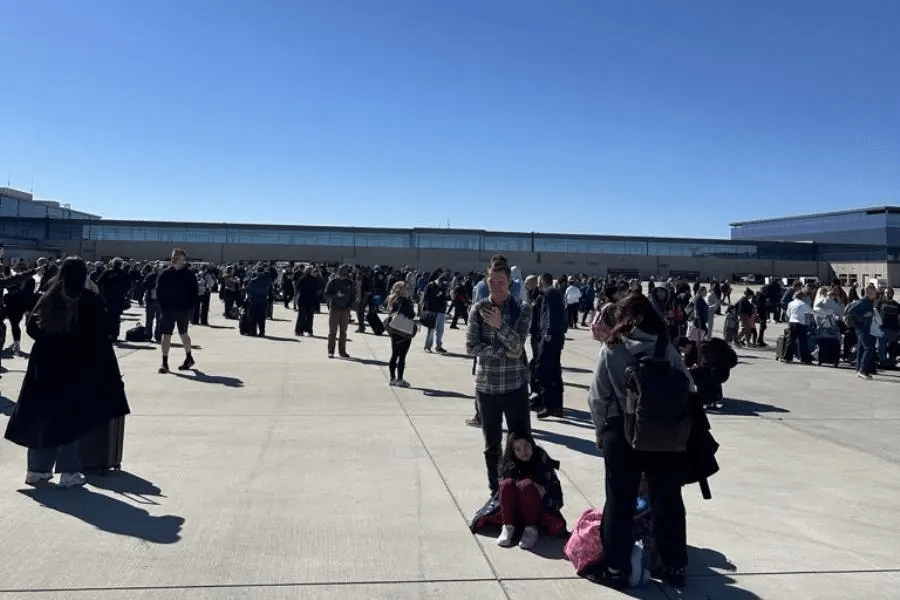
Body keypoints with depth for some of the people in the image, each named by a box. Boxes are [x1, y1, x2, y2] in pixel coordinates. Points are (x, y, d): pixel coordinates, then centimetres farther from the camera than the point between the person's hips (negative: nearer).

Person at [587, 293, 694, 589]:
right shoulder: (668, 350, -3)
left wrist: (601, 431, 7)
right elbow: (688, 391, -1)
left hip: (622, 433, -1)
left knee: (620, 501, 10)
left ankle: (617, 568, 17)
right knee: (668, 500, 14)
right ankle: (674, 567, 25)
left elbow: (598, 397, -6)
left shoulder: (611, 350, -7)